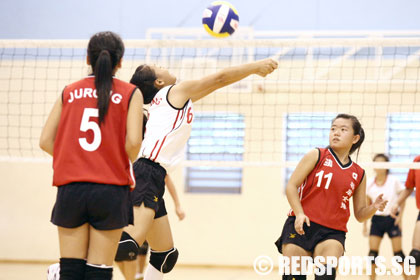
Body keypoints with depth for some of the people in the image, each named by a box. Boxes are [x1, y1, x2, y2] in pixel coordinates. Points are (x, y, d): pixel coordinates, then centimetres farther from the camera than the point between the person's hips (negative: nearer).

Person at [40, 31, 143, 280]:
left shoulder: (69, 92, 9)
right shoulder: (130, 93, 1)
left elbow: (45, 141, 4)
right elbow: (133, 141, -10)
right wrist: (126, 165, 10)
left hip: (70, 189, 2)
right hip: (111, 189, -2)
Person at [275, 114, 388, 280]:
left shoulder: (359, 174, 13)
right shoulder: (316, 156, 4)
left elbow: (360, 215, 15)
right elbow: (291, 186, 0)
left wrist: (374, 208, -7)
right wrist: (300, 214, -15)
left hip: (332, 233, 1)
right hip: (300, 228, -1)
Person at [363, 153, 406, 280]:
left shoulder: (394, 181, -5)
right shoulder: (370, 184, 1)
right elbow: (367, 205, 9)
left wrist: (400, 216, -7)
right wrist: (364, 224, 6)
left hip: (392, 219, -2)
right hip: (377, 219, 2)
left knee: (398, 252, -3)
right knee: (373, 252, -5)